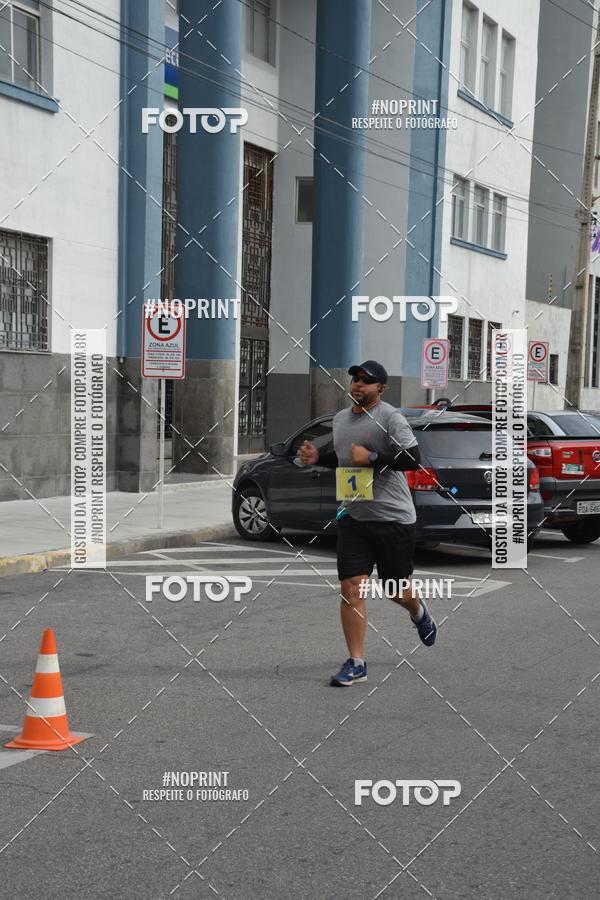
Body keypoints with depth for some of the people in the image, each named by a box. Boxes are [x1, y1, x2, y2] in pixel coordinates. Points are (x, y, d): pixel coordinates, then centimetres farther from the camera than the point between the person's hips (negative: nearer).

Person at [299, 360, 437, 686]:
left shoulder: (390, 417, -10)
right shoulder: (340, 419, 12)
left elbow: (412, 459, -19)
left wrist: (372, 457, -23)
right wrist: (317, 458, 9)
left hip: (393, 517, -5)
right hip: (353, 516, 5)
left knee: (396, 591, 9)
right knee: (351, 589, -5)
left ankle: (418, 612, 45)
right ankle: (356, 663, 2)